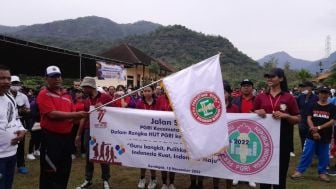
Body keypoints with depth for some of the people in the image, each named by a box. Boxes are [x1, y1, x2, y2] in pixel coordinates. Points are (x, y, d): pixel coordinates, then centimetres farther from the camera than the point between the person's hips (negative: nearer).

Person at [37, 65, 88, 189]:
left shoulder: (67, 96, 13)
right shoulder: (44, 94, -6)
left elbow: (73, 117, 18)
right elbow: (52, 114, -18)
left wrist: (81, 116, -4)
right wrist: (75, 114, -18)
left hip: (66, 136, 6)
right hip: (51, 137, -6)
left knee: (65, 170, 17)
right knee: (49, 172, 2)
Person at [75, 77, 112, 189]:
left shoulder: (105, 97, -8)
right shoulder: (86, 101, 9)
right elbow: (84, 118, 14)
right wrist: (78, 134, 15)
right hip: (89, 130, 5)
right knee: (88, 156, 11)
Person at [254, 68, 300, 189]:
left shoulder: (289, 97, 0)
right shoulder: (260, 97, 5)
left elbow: (298, 119, 2)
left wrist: (285, 116, -16)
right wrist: (257, 113, -8)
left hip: (282, 140, -2)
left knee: (280, 172, 8)